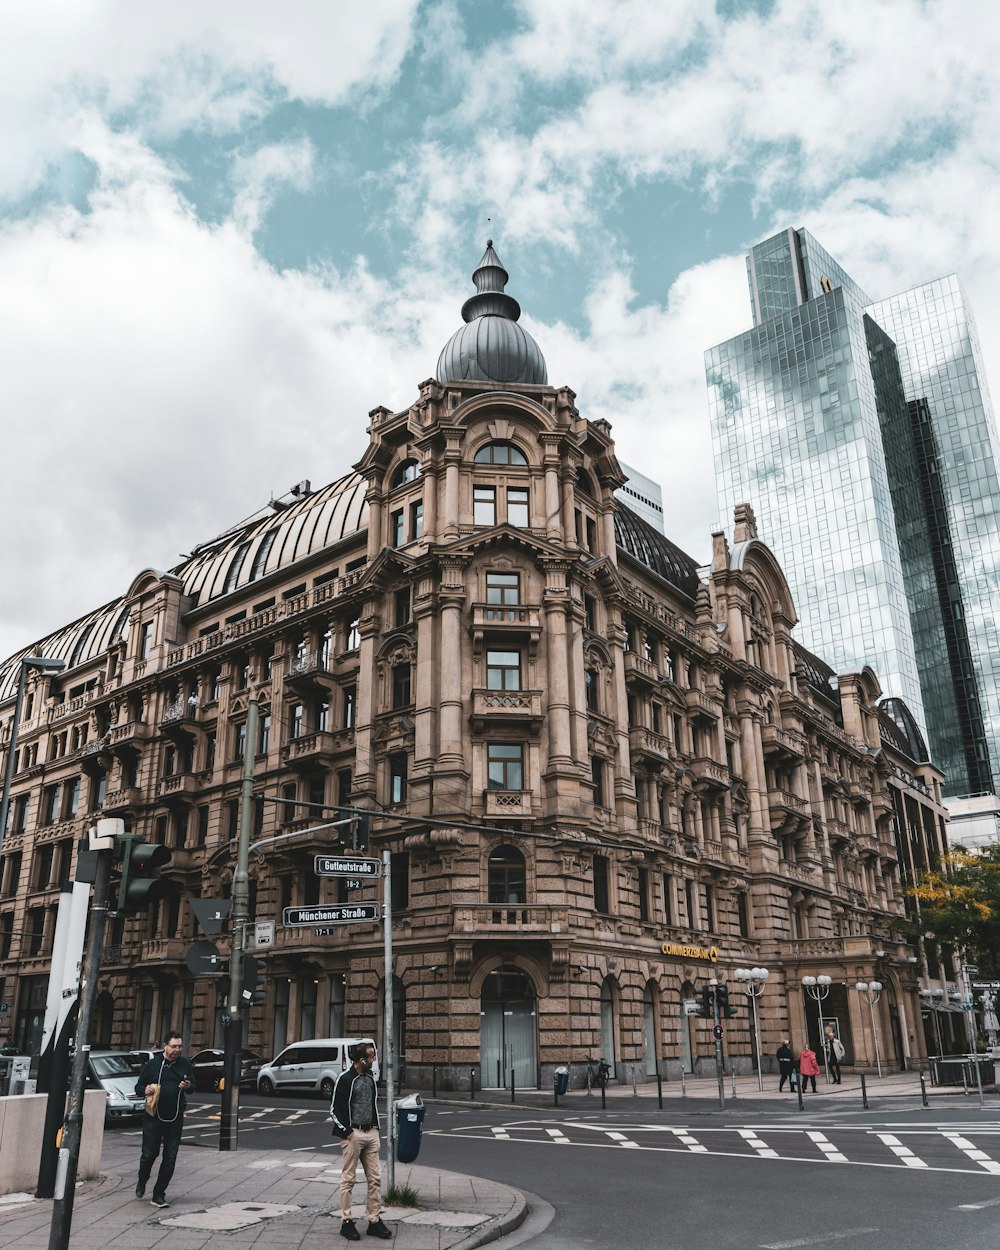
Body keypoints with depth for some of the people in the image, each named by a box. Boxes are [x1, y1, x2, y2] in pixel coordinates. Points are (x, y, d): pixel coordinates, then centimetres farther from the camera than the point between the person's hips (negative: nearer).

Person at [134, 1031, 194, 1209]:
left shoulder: (185, 1064, 3)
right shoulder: (152, 1064, -2)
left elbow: (193, 1085, 12)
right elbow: (138, 1087, 5)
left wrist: (188, 1086, -12)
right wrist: (145, 1090, -18)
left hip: (175, 1119, 2)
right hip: (153, 1117, -1)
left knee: (170, 1158, 2)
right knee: (149, 1154, 2)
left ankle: (158, 1194, 14)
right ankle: (141, 1182, 34)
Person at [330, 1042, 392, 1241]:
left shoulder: (370, 1077, 10)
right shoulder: (345, 1078, -12)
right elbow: (335, 1109, -9)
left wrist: (376, 1126, 13)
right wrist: (347, 1132, -13)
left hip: (371, 1133, 7)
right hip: (353, 1134, -7)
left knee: (375, 1178, 6)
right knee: (348, 1179, 2)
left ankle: (374, 1221, 13)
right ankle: (347, 1222, 11)